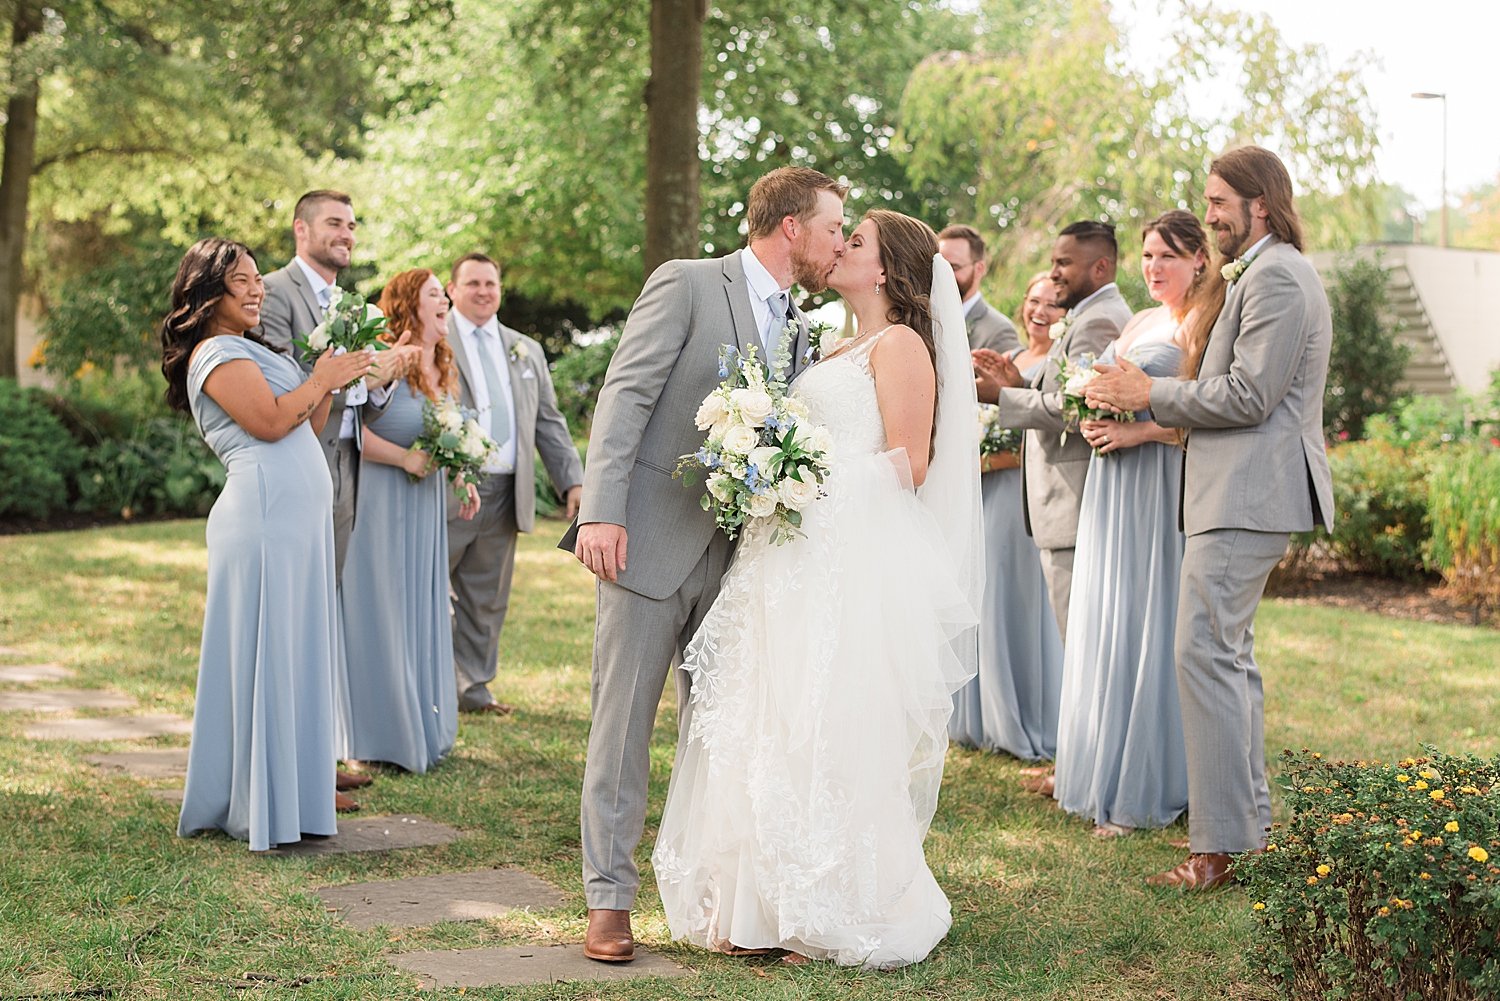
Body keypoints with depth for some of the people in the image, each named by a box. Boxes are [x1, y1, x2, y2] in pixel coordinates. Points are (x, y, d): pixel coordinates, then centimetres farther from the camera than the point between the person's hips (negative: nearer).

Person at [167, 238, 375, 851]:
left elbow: (306, 430, 25)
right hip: (264, 513, -10)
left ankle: (290, 796, 18)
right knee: (263, 656, -6)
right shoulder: (215, 353, -6)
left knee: (295, 655, 11)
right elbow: (270, 422, -17)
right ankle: (256, 812, 0)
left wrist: (331, 384, 11)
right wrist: (321, 379, -5)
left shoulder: (249, 351, 24)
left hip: (299, 519, 10)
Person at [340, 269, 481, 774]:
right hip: (383, 503, -8)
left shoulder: (444, 370, 12)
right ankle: (383, 736, 8)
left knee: (423, 613, 12)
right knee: (382, 613, -2)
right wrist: (405, 458, -22)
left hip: (427, 505, 8)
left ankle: (425, 730, 22)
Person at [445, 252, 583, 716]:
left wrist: (572, 481, 6)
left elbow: (549, 423, 17)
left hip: (505, 496, 5)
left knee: (487, 599, 10)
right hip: (446, 491, -5)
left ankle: (473, 688, 19)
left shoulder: (526, 351, 18)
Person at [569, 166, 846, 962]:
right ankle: (609, 898, 8)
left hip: (735, 559, 6)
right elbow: (624, 397, -11)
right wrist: (600, 513, -20)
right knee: (623, 724, 0)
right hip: (650, 542, -6)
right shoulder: (685, 284, -5)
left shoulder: (800, 331, 15)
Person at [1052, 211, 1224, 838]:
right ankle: (1103, 773, 19)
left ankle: (1146, 790, 2)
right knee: (1105, 625, 10)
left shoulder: (1205, 326, -8)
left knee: (1147, 631, -5)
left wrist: (1139, 431, -19)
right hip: (1112, 489, 8)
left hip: (1163, 489, -8)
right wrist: (1091, 421, 3)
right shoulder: (1140, 322, 17)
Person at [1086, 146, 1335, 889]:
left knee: (1206, 654, -12)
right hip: (1242, 493, 11)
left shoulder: (1276, 277, -13)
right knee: (1229, 657, 16)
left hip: (1247, 497, -11)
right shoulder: (1263, 273, 21)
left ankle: (1221, 845, -10)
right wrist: (1141, 410, 12)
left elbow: (1248, 396, -20)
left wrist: (1150, 395, -11)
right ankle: (1249, 820, 24)